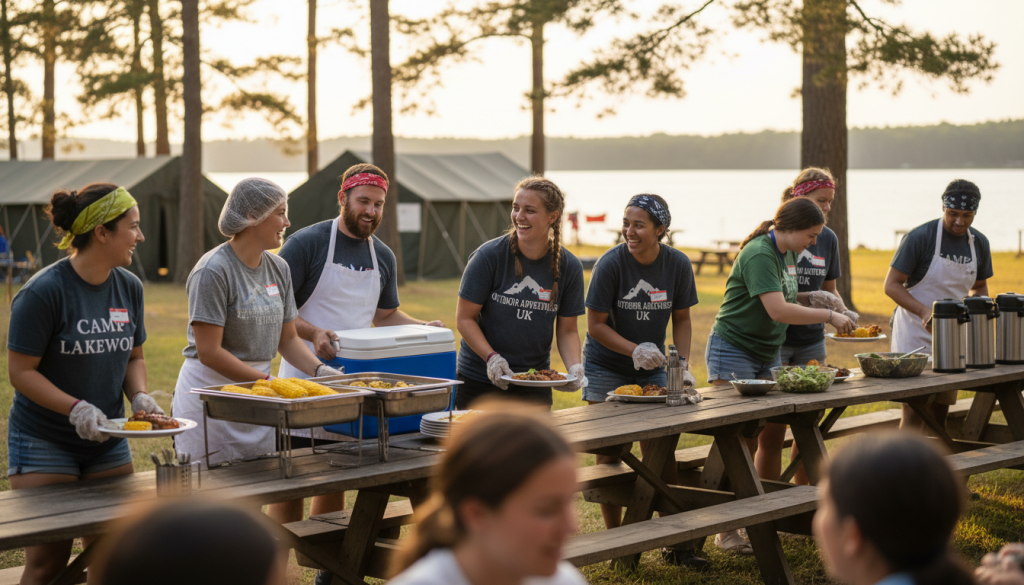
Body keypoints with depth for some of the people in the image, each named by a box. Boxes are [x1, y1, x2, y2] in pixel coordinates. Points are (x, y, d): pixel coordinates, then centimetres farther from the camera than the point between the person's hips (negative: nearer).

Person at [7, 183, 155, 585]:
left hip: (107, 444, 6)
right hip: (44, 444, -6)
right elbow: (21, 371, -15)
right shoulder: (44, 292, -17)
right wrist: (76, 408, -26)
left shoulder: (128, 287, 3)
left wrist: (139, 396, -6)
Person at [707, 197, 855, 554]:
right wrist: (829, 317, -22)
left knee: (774, 434, 7)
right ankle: (727, 531, -2)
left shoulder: (786, 255, 9)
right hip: (733, 353, -9)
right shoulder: (759, 255, -21)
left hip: (767, 355, 9)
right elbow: (778, 311, -29)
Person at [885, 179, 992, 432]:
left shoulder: (979, 243, 5)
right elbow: (892, 285, -13)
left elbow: (979, 287, 19)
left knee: (940, 411, 9)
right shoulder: (919, 238, -13)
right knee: (914, 413, -11)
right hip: (915, 334, -6)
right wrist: (923, 311, -28)